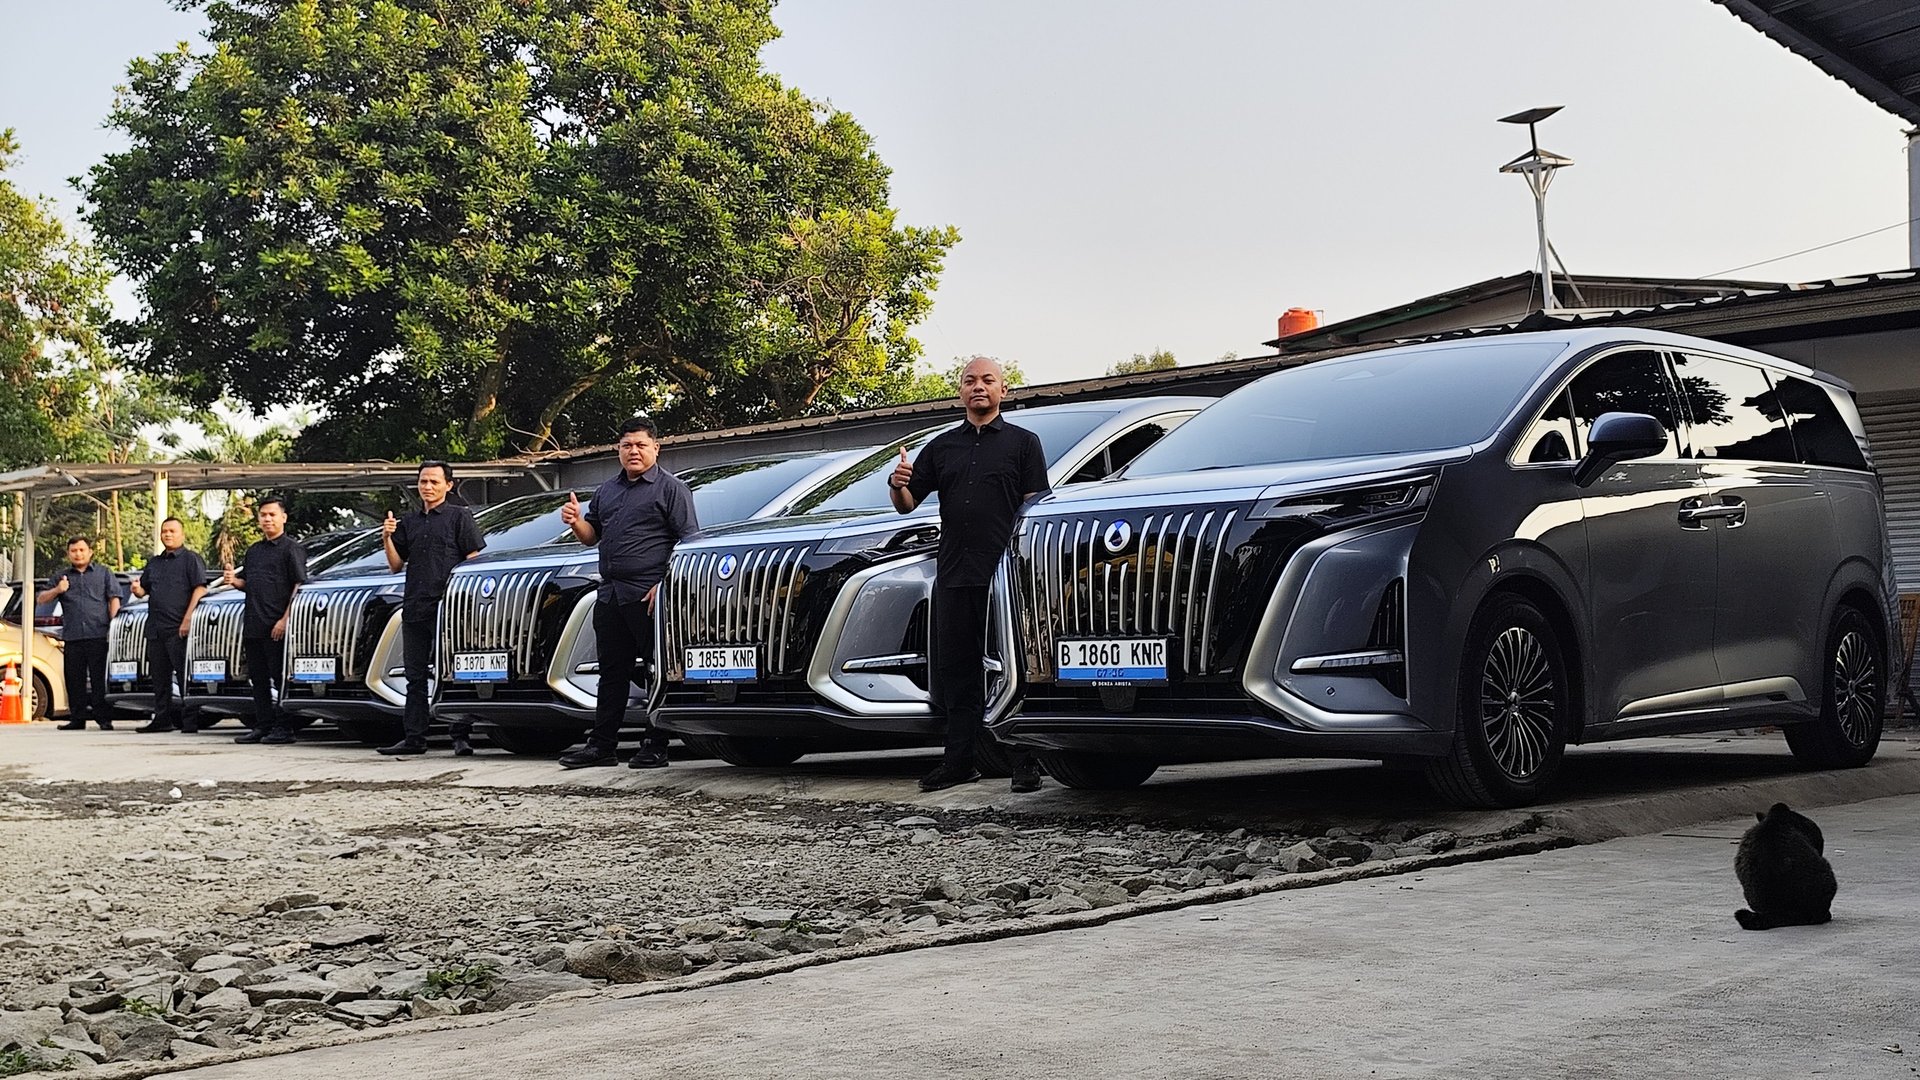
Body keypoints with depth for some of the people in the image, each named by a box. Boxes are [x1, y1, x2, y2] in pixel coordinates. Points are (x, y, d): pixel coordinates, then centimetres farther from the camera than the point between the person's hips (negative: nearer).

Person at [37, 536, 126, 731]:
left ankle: (104, 719, -4)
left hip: (98, 636, -3)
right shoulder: (61, 577, 19)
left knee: (100, 679, -5)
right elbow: (40, 599, 17)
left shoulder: (104, 573, 12)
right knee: (74, 679, 4)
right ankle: (77, 718, 10)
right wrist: (56, 590, -3)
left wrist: (113, 624, -7)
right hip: (72, 637, 3)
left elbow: (114, 599, 5)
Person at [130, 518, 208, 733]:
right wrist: (137, 590, 1)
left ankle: (190, 719, -8)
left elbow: (200, 589, -10)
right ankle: (161, 718, 14)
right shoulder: (154, 563, 21)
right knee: (159, 675, 9)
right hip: (155, 628, 7)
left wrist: (188, 619, -18)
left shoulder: (190, 559, 0)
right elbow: (144, 590, 27)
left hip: (179, 628, -7)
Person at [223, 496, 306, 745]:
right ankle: (262, 726, 16)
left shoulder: (291, 549, -3)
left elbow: (299, 586, -11)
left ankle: (283, 728, -3)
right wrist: (234, 581, 4)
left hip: (277, 626, -8)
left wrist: (285, 619, -18)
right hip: (253, 626, 8)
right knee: (258, 678, 10)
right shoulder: (254, 550, 20)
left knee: (278, 678, -6)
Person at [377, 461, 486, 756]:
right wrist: (388, 538, 1)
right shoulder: (408, 523, 19)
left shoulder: (459, 516, 4)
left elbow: (474, 559, -2)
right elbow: (395, 566, 17)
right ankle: (414, 738, 11)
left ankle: (461, 737, -6)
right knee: (416, 677, 8)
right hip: (414, 610, 6)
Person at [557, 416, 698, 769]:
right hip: (610, 593, 7)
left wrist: (666, 584, -18)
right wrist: (576, 522, 3)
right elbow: (592, 537, 27)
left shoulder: (671, 488, -1)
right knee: (612, 673, 10)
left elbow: (689, 541, -8)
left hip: (649, 595, -7)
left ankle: (655, 747, 1)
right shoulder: (606, 491, 21)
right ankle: (601, 745, 15)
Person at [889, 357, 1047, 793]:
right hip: (953, 574, 4)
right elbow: (907, 505, 17)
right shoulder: (941, 447, 18)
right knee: (955, 671, 7)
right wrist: (898, 484, -7)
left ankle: (1026, 763, 0)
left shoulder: (1023, 442, 8)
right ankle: (959, 761, 13)